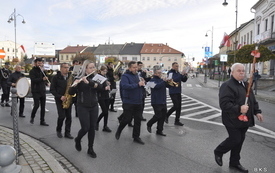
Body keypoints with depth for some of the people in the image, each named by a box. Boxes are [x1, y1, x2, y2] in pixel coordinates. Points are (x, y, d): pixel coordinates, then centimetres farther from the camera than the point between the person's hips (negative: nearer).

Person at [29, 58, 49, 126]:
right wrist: (42, 79, -29)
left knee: (43, 106, 5)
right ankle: (32, 117, 18)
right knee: (36, 105, -10)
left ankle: (42, 121, 12)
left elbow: (45, 79, 16)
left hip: (43, 91, 5)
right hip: (36, 91, -5)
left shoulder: (42, 71, 15)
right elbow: (33, 80, -19)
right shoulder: (32, 71, -4)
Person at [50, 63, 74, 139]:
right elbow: (52, 89, -5)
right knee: (62, 116, -8)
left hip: (68, 99, 3)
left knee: (69, 116, 2)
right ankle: (58, 130, 18)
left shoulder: (71, 76, 6)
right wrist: (60, 96, -16)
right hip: (60, 100, -3)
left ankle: (67, 133, 13)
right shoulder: (56, 77, -4)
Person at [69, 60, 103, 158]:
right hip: (83, 107, -3)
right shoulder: (79, 78, -7)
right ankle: (78, 139, 30)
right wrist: (75, 85, -32)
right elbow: (71, 93, -13)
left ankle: (90, 149, 21)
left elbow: (100, 86, -16)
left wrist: (89, 82, -29)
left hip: (94, 107, 4)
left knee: (92, 128, 6)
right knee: (85, 128, -4)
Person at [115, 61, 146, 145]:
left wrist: (142, 84, -3)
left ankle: (136, 137, 22)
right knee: (127, 119, 2)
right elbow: (125, 86, -28)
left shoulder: (136, 75, 12)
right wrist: (138, 84, -28)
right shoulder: (125, 76, -10)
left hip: (138, 102, 7)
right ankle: (118, 131, 30)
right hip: (129, 102, -7)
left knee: (138, 120, 9)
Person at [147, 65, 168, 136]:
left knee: (163, 116, 8)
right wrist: (164, 81, -28)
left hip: (163, 102, 7)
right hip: (156, 102, -7)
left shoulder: (161, 79, 14)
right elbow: (157, 86, -25)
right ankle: (149, 124, 21)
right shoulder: (153, 80, -7)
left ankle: (159, 130, 20)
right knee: (158, 116, -6)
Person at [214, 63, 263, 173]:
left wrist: (257, 111, 11)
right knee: (235, 140, -4)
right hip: (233, 120, -8)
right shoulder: (227, 86, -15)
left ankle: (234, 163, 31)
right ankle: (218, 152, 23)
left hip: (244, 120, 8)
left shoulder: (245, 85, 14)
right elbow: (224, 104, -24)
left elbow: (253, 100, 23)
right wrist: (239, 109, -31)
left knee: (240, 141, 14)